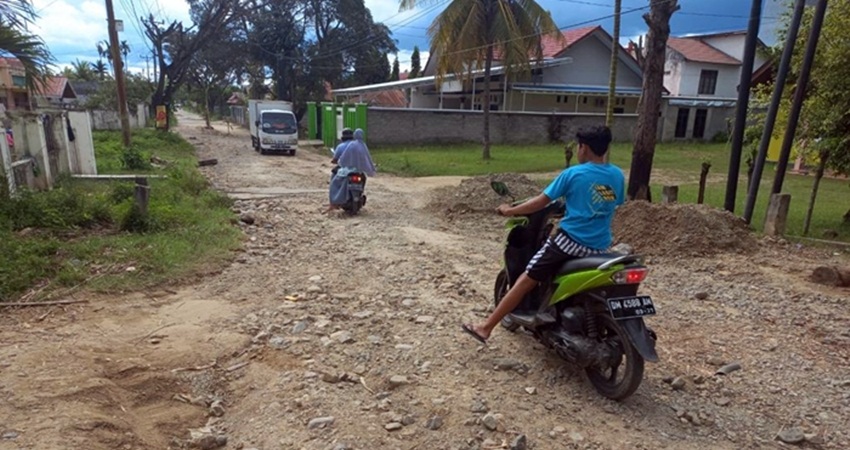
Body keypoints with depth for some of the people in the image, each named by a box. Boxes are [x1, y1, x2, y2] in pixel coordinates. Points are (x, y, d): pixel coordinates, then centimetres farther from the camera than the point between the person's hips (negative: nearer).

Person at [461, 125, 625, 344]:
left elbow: (541, 202, -6)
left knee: (526, 280, -2)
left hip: (570, 240, -5)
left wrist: (510, 210, 6)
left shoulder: (573, 174, -7)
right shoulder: (618, 176, 7)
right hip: (599, 248, 6)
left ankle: (486, 327, -1)